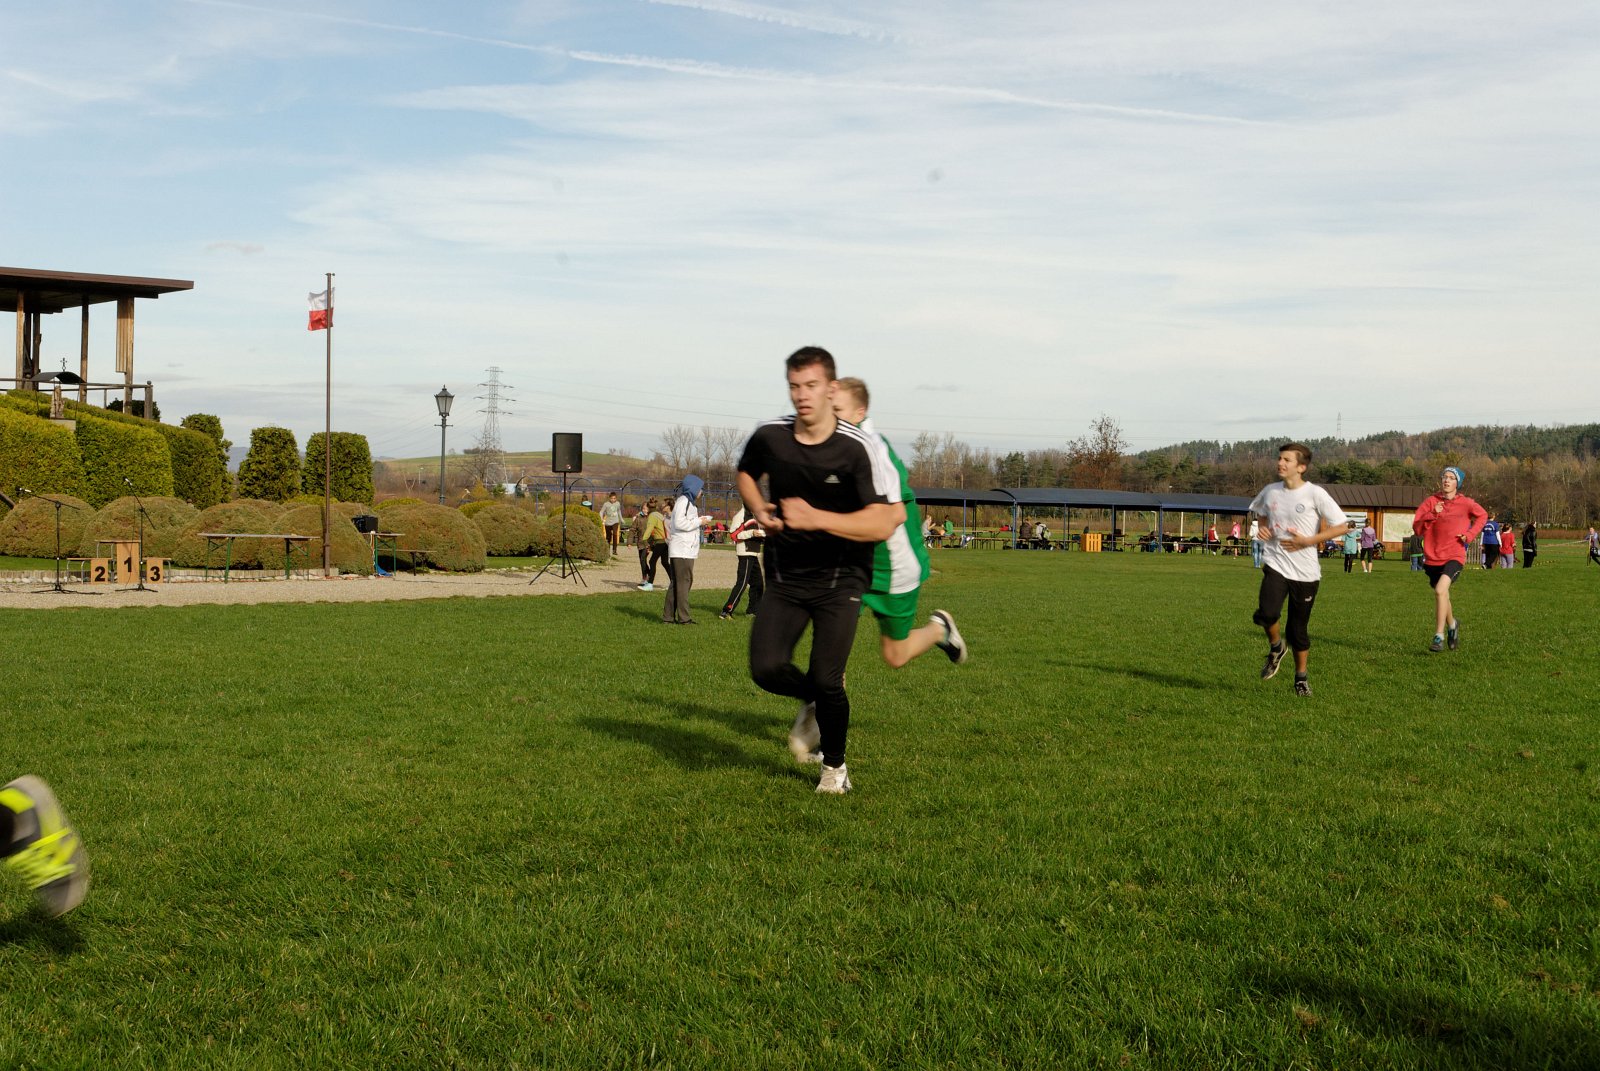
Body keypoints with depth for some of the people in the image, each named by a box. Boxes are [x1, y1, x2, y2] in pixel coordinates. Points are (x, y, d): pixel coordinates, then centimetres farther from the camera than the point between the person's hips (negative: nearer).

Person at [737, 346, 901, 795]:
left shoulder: (857, 448, -17)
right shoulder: (769, 437, -4)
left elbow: (882, 524, -21)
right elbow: (746, 474, 20)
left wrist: (816, 518, -30)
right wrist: (759, 509, -1)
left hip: (839, 578, -3)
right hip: (785, 576, 3)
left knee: (826, 681, -11)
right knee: (767, 669, -13)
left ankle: (835, 766, 19)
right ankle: (812, 704, 24)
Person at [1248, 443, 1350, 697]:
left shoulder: (1315, 494, -9)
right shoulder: (1270, 491, 5)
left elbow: (1342, 526, -9)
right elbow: (1260, 512, 27)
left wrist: (1308, 541, -15)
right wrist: (1263, 528, 5)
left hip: (1305, 571, -2)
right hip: (1276, 564, 2)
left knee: (1299, 628, 5)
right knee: (1266, 613, -23)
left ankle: (1301, 676, 28)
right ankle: (1276, 647, 9)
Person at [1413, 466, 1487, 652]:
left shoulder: (1465, 503, -3)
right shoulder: (1430, 502, -1)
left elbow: (1482, 515, 17)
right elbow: (1416, 527, -7)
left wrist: (1470, 534, 3)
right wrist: (1432, 515, -22)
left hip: (1454, 556, -3)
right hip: (1432, 557, 3)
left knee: (1440, 590, -26)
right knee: (1442, 596, 19)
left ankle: (1439, 637, -19)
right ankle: (1452, 625, 49)